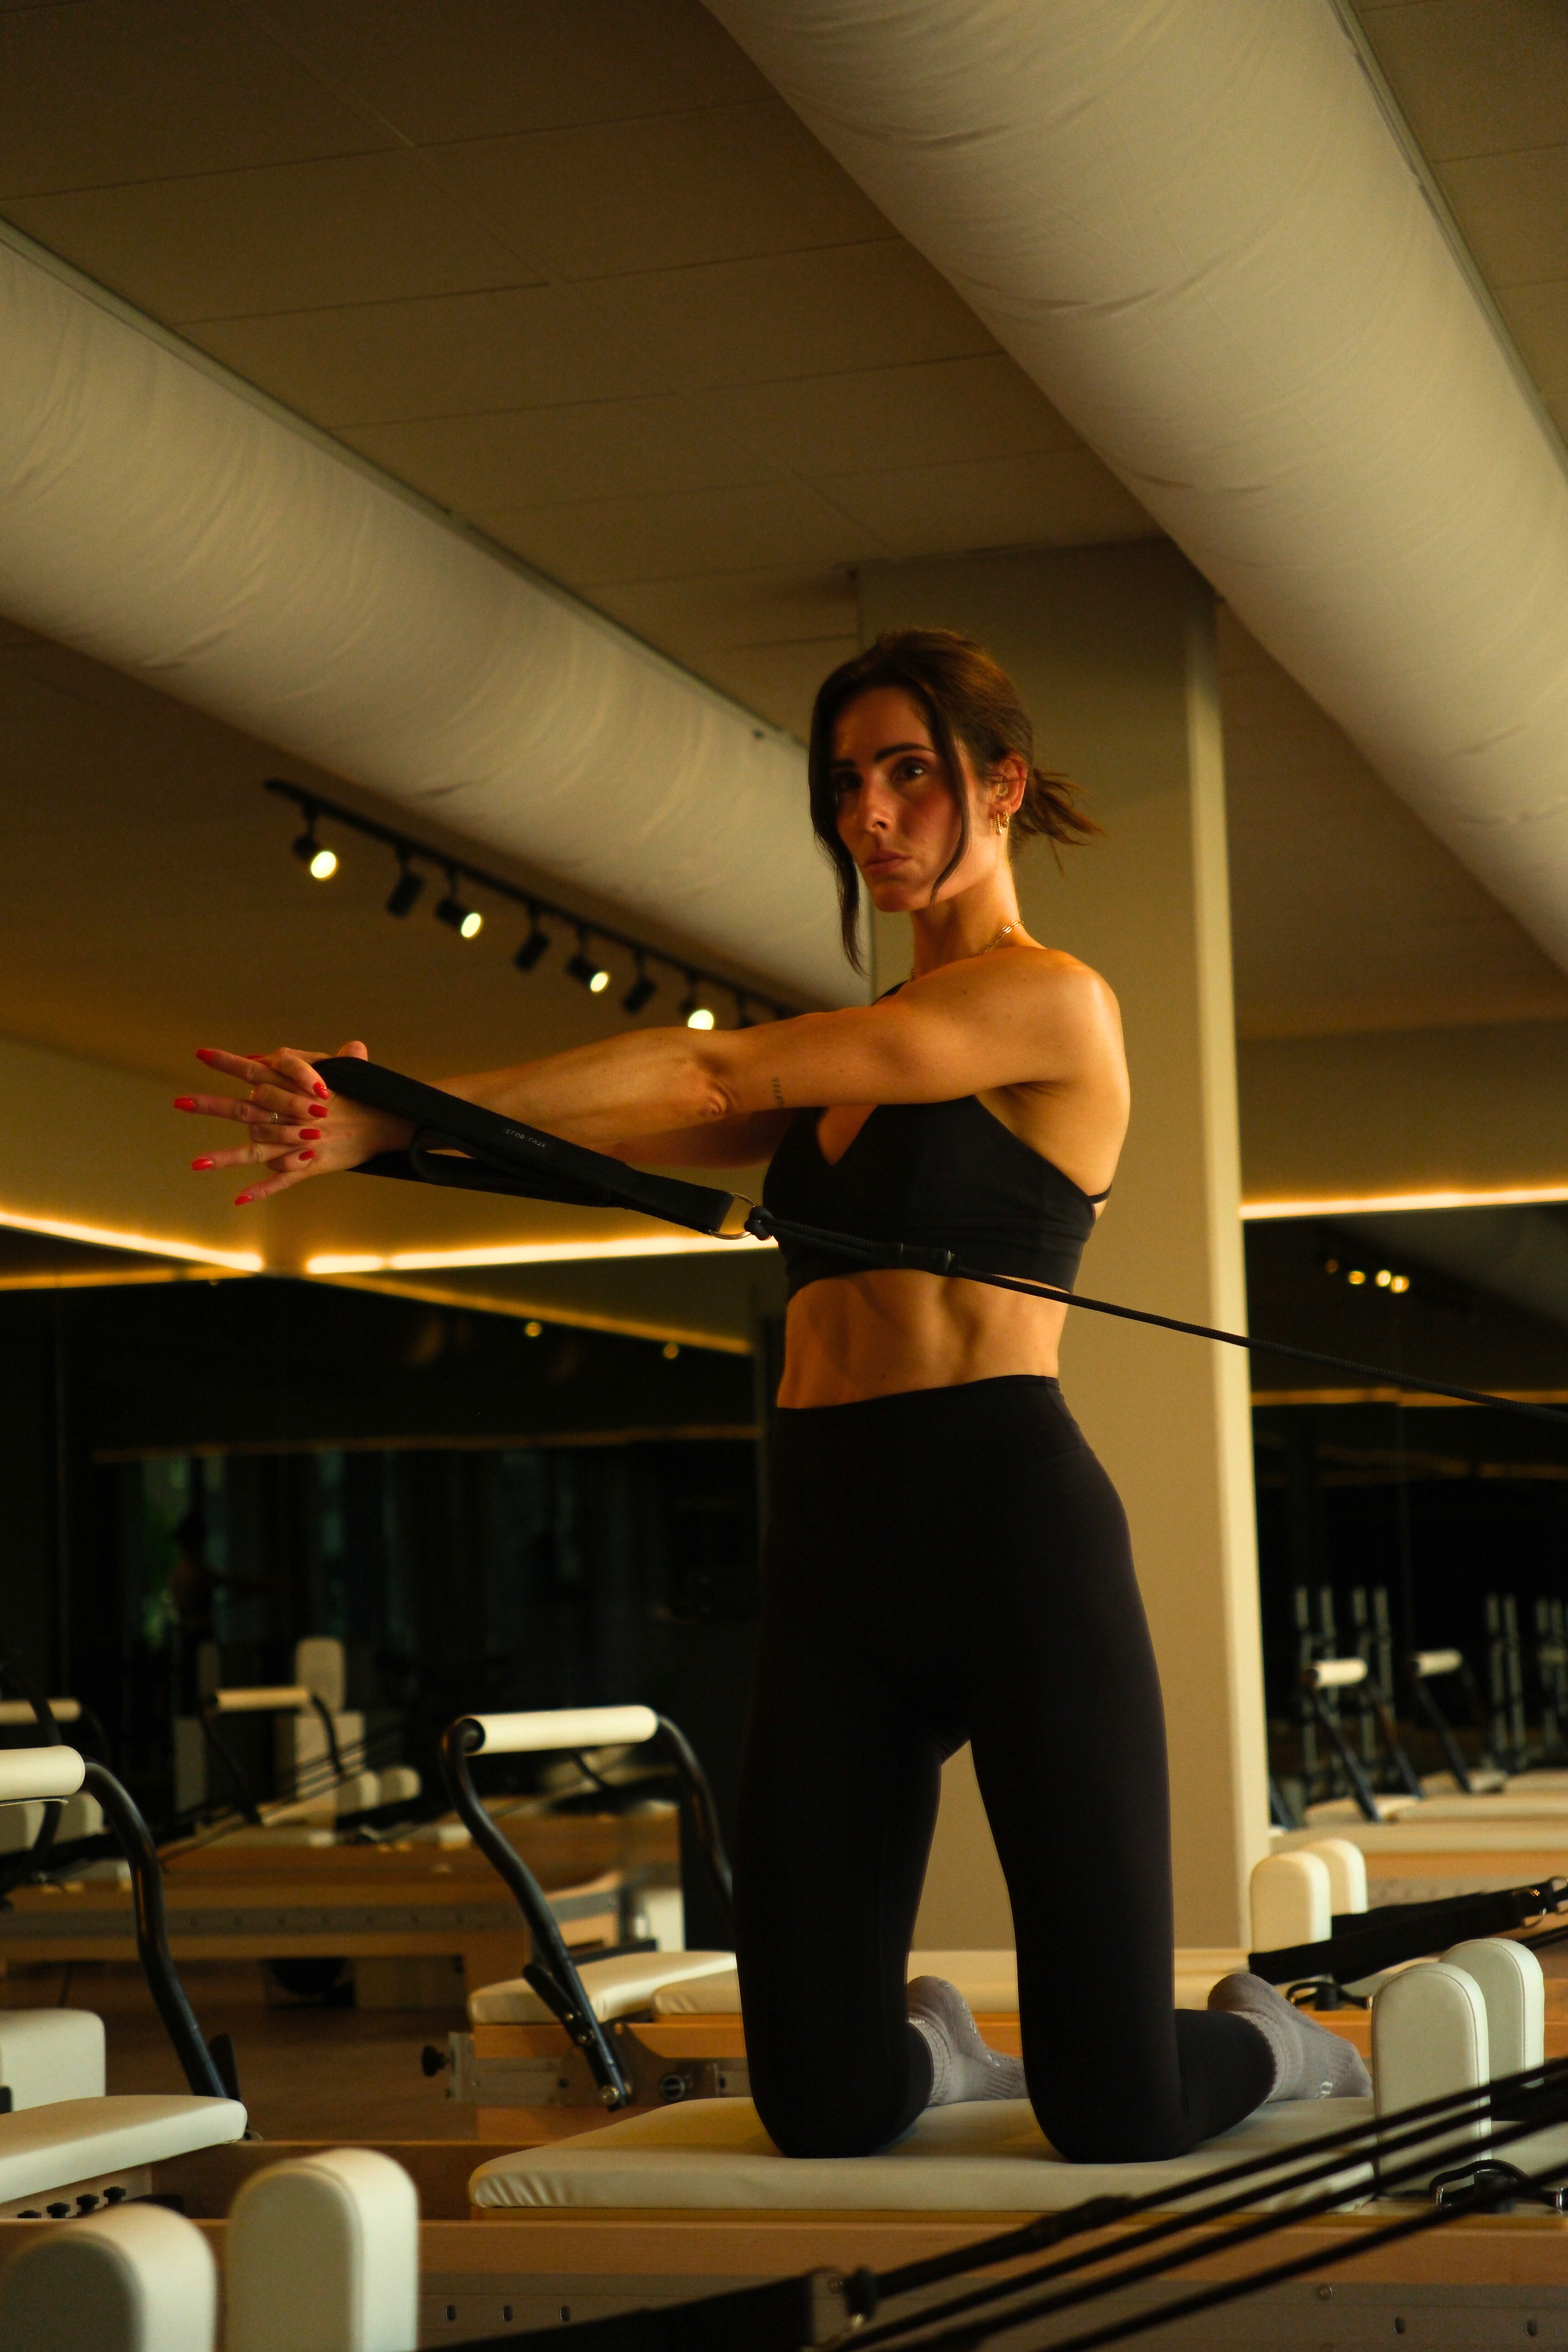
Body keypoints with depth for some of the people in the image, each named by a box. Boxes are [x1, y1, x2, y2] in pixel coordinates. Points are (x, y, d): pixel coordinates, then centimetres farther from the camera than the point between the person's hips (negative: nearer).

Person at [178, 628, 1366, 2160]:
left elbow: (716, 1073, -10)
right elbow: (643, 1133, 7)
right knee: (824, 2111, -1)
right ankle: (932, 2047, 34)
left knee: (1117, 2121, -6)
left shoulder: (1049, 1000, -4)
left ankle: (1268, 2045, 28)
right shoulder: (862, 1054, 22)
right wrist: (388, 1127, -11)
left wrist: (407, 1111, -11)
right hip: (830, 1561, 6)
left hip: (1010, 1531, -6)